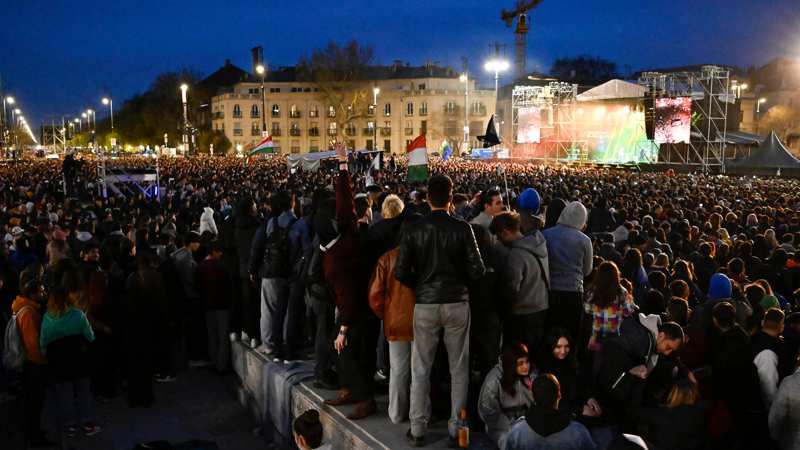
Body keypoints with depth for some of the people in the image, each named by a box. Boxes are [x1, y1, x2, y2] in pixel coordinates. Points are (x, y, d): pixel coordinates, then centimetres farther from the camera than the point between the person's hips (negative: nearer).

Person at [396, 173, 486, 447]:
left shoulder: (414, 230, -5)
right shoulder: (462, 229, -8)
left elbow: (400, 272, -7)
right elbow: (477, 270, -9)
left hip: (425, 304, 1)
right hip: (457, 303, -1)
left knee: (420, 369, 11)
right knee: (459, 369, 12)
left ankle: (418, 429, 17)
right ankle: (456, 427, 19)